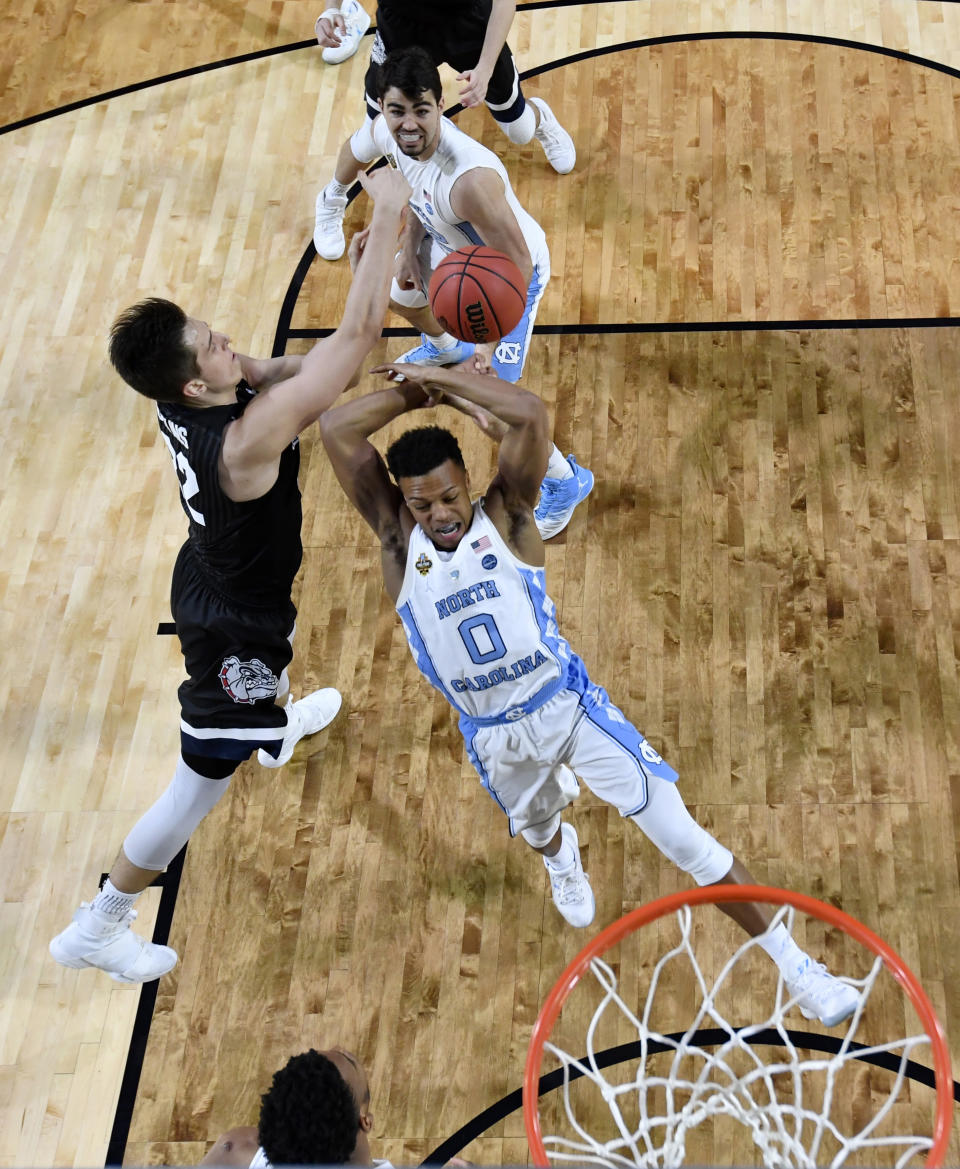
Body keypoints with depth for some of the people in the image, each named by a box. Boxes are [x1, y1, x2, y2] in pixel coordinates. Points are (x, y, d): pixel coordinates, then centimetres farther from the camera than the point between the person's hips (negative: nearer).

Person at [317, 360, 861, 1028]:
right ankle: (561, 855, 71)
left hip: (569, 704, -3)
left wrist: (442, 378, -16)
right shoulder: (399, 538, -5)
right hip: (495, 739, 3)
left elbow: (531, 415, -26)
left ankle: (795, 966, 4)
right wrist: (418, 391, -10)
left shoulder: (505, 515, -10)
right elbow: (337, 429, -14)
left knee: (681, 834, -6)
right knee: (537, 832, 30)